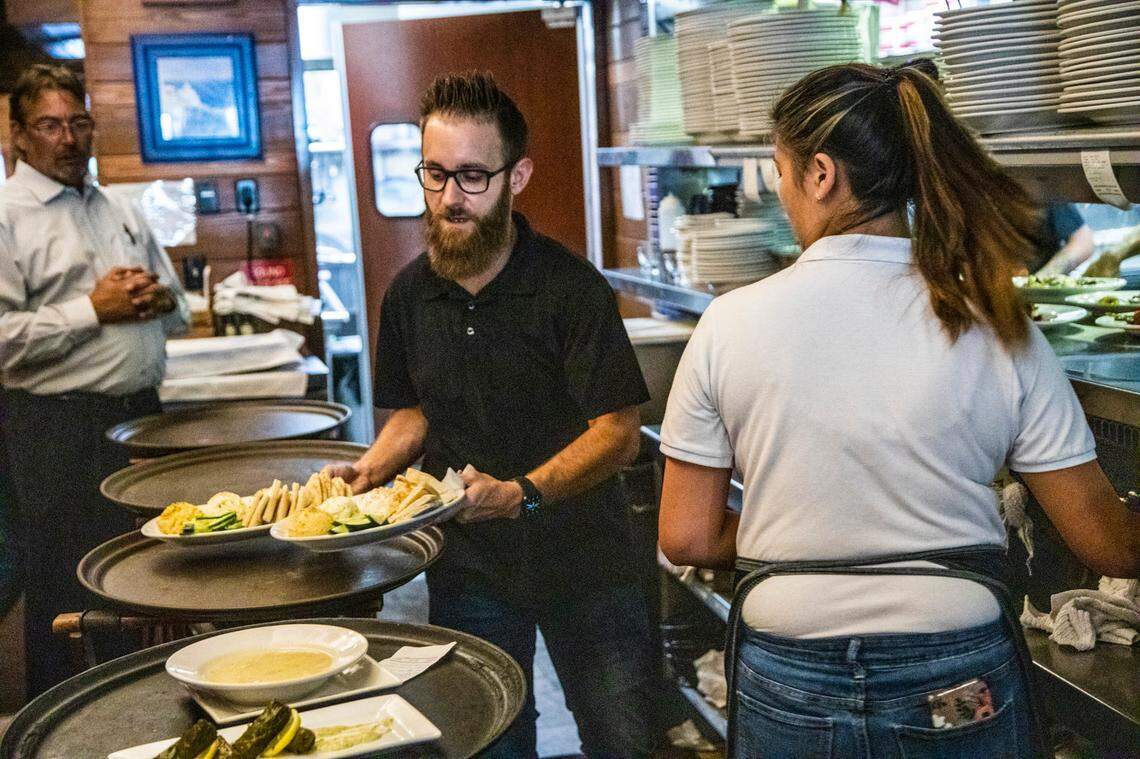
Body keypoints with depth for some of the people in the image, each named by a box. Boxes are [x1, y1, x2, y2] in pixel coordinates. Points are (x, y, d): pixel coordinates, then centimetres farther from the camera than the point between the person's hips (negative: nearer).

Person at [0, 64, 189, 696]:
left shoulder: (120, 211, 16)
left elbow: (179, 309, 22)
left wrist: (159, 299, -1)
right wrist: (93, 309, -17)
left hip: (141, 414, 7)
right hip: (61, 430, -7)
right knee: (70, 597, 1)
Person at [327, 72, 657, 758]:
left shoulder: (571, 286, -15)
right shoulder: (410, 294, 2)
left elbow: (618, 433, -17)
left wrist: (521, 493, -29)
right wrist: (372, 468, -3)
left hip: (579, 555, -4)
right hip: (465, 565, 4)